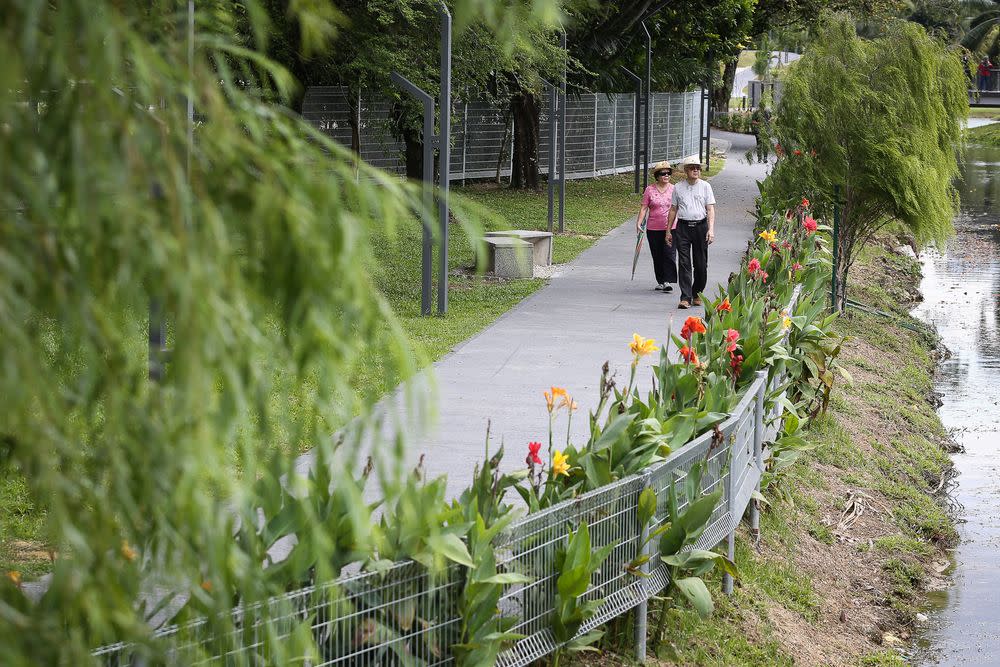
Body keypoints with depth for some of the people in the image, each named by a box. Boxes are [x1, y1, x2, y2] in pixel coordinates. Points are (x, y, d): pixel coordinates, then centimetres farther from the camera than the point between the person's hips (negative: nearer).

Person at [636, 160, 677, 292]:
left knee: (669, 254, -12)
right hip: (653, 229, 1)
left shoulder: (674, 189, 4)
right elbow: (644, 208, 2)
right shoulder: (650, 190, 2)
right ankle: (660, 282, 18)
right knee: (657, 256, 8)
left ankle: (667, 282, -14)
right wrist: (638, 223, -8)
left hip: (670, 228, -1)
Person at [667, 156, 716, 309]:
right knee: (684, 263, -6)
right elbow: (673, 209, 13)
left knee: (701, 264, 4)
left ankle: (697, 294, 23)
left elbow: (710, 209, 0)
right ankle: (685, 298, -9)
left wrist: (711, 229, -10)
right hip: (682, 227, 0)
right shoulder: (678, 187, 7)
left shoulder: (705, 186, 4)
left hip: (700, 226, 0)